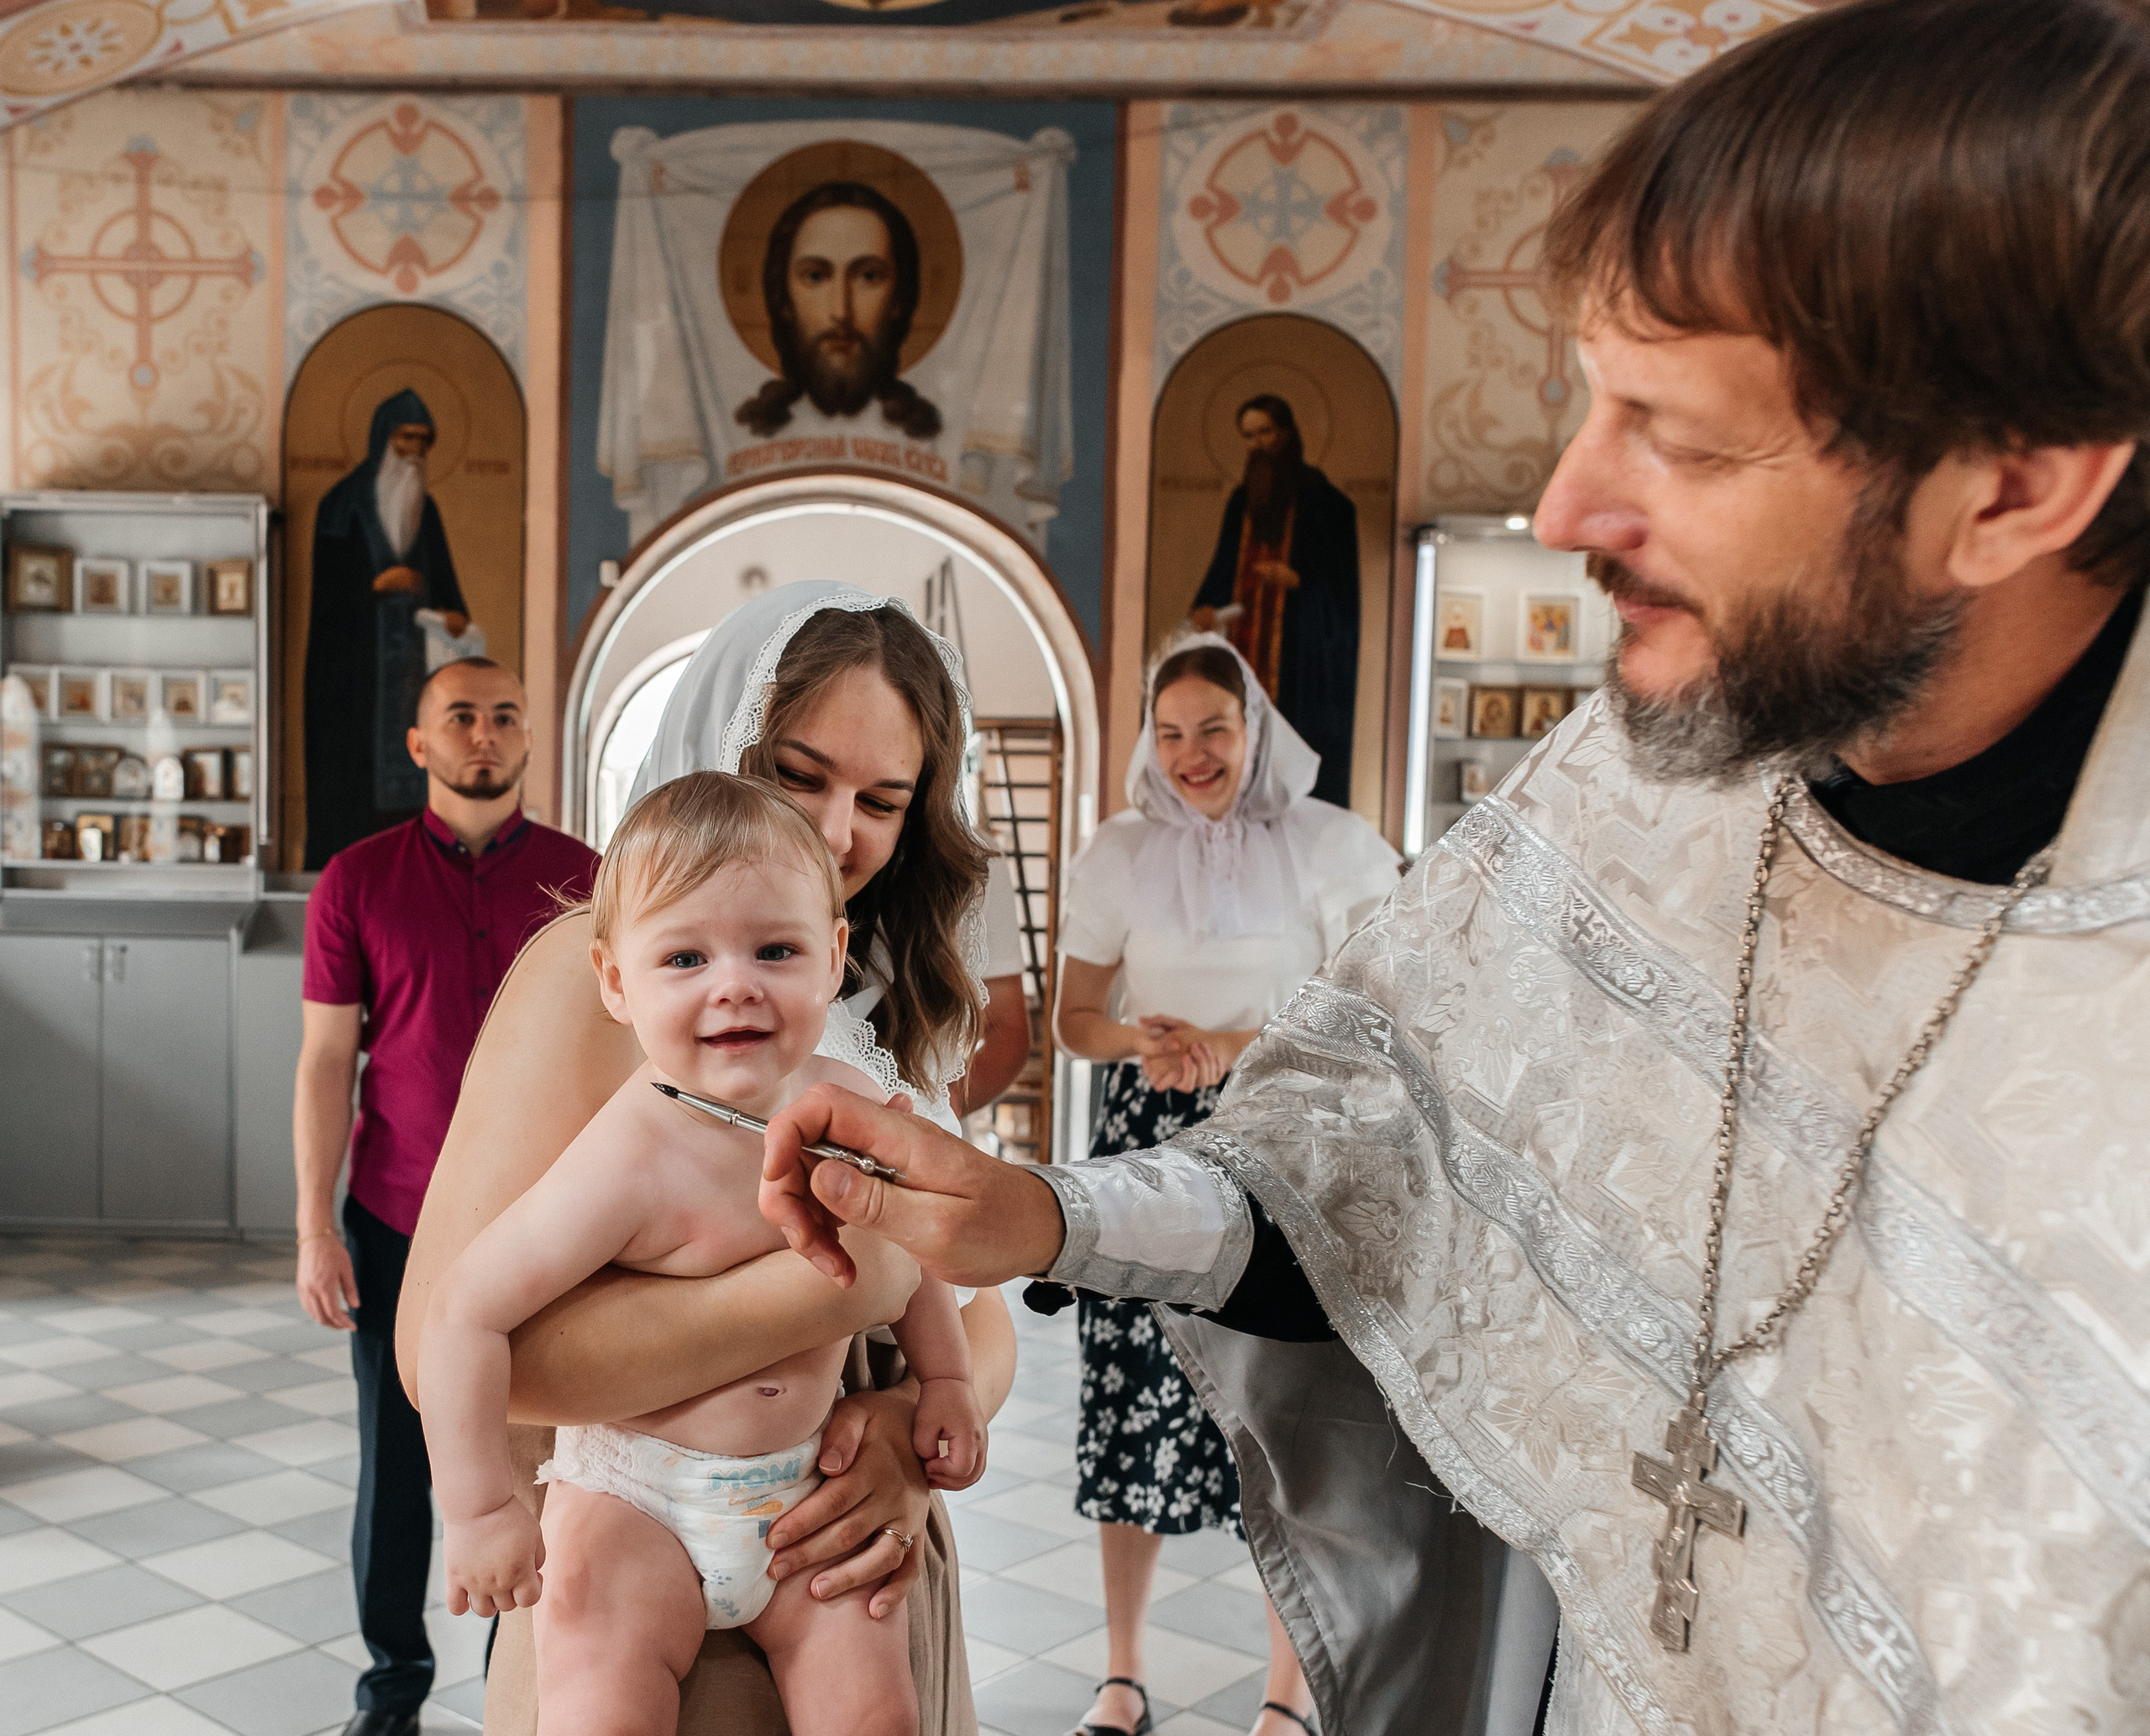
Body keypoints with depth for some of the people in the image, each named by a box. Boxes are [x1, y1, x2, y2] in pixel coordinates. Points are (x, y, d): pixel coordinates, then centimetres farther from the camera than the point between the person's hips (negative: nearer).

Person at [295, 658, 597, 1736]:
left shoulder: (584, 878, 1)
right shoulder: (358, 882, 1)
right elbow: (326, 1060, 1)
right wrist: (314, 1228, -4)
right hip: (396, 1229, 1)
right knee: (396, 1464, 10)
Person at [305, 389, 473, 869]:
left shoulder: (425, 510, 14)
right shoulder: (343, 502, -3)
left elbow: (441, 581, 12)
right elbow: (327, 586, -7)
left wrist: (455, 612, -10)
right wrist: (377, 584, -23)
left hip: (410, 657, 5)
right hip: (355, 661, -5)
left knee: (408, 759, 0)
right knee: (355, 770, -8)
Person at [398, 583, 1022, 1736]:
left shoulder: (890, 1016, 6)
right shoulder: (592, 970, -15)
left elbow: (978, 1314, 4)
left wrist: (912, 1436, -18)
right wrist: (841, 1281, -28)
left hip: (860, 1592, 6)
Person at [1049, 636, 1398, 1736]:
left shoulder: (1329, 844, -1)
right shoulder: (1118, 852, 6)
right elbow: (1074, 1019, 11)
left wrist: (1230, 1048, -14)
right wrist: (1140, 1037, -12)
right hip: (1146, 1145, 2)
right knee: (1134, 1394, 3)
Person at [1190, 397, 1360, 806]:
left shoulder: (1321, 498, -2)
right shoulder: (1242, 501, 14)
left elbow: (1340, 577, -4)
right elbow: (1225, 568, 12)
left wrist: (1298, 579, -23)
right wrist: (1207, 607, -8)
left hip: (1304, 658, -5)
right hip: (1248, 648, 5)